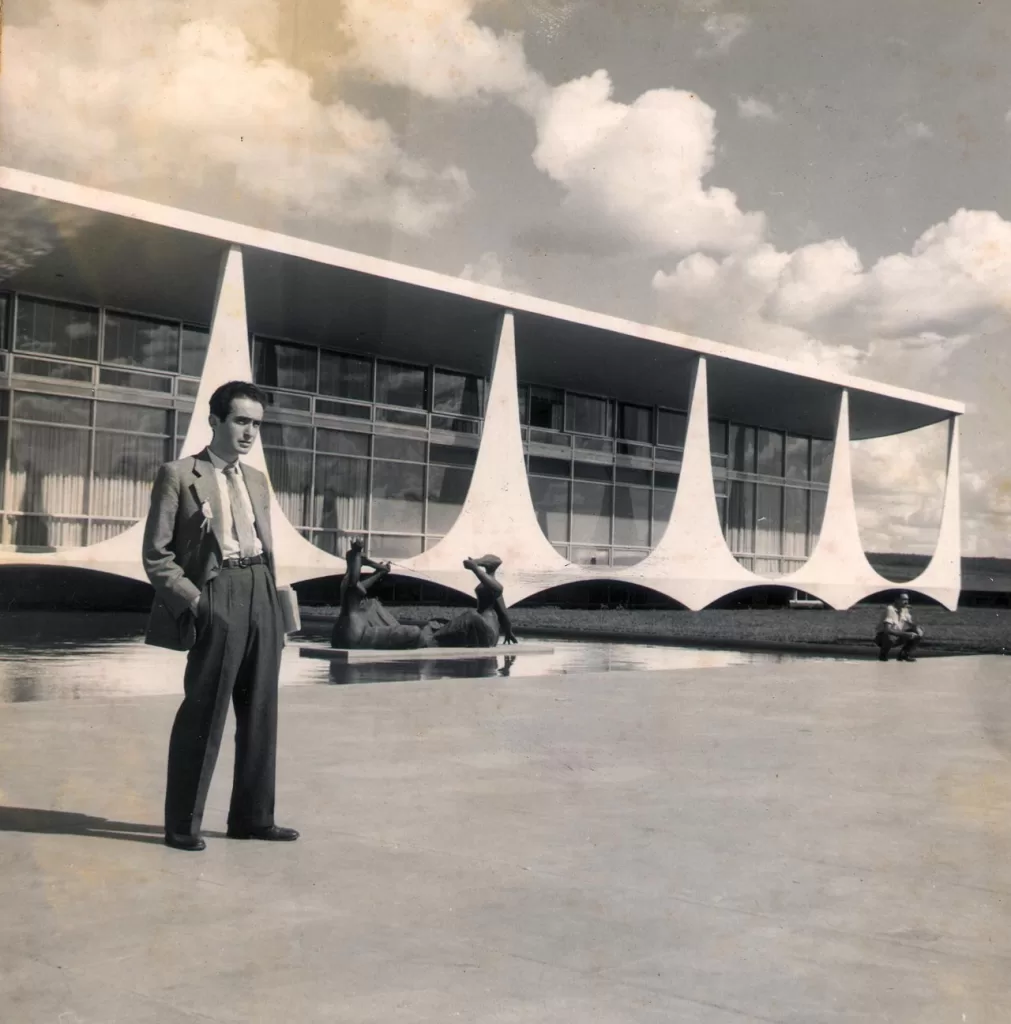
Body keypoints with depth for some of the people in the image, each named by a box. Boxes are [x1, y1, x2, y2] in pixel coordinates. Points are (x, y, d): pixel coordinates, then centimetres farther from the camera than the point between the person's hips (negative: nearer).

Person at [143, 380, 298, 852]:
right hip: (217, 597, -6)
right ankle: (182, 824, 10)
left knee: (260, 711, 10)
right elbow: (157, 555, -4)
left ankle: (252, 816, 21)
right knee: (203, 711, -3)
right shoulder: (178, 475, -1)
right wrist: (193, 601, -12)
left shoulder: (257, 480, 18)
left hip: (262, 596, 7)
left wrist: (271, 600, 11)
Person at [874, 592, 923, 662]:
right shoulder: (890, 609, -25)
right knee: (890, 637, -41)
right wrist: (905, 634, -37)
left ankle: (904, 654, 7)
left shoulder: (905, 610, -2)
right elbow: (887, 629, -33)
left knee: (918, 635, -7)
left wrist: (917, 629, -14)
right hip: (883, 636, -7)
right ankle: (883, 654, -9)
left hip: (897, 636, 7)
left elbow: (911, 623, 10)